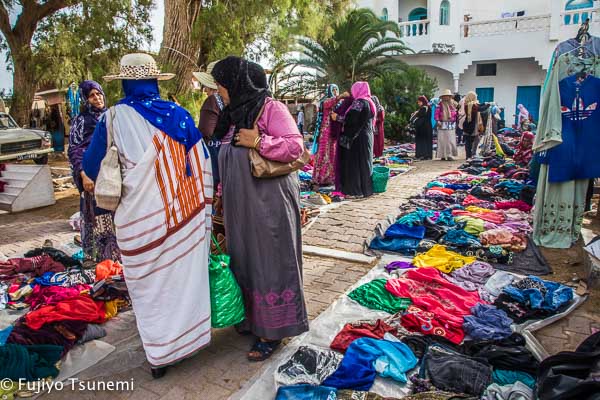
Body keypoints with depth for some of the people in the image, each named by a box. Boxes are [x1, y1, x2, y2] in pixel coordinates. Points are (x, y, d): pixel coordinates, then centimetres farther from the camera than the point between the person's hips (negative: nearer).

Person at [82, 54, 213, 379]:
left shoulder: (113, 118, -7)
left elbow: (92, 168, 1)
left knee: (151, 285, 13)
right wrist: (204, 208, 12)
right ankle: (188, 336, 34)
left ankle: (160, 355, 25)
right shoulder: (178, 114, -1)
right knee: (184, 277, 17)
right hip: (184, 214, 2)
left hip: (140, 218, -2)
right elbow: (202, 163, 2)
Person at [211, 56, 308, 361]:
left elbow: (295, 145, -19)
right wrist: (224, 197, 20)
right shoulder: (234, 113, 14)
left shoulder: (270, 108, -11)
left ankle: (272, 331, 14)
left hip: (268, 202, -8)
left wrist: (258, 142, -21)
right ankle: (253, 317, 34)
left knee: (269, 261, 1)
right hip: (240, 204, 8)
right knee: (244, 259, 16)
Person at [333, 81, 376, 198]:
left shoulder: (359, 102, -14)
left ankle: (357, 190, 0)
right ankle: (366, 188, 20)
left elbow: (350, 119, -22)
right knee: (364, 161, 13)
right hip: (367, 136, 9)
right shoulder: (369, 102, 14)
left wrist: (337, 117, -7)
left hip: (357, 137, -9)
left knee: (355, 162, -4)